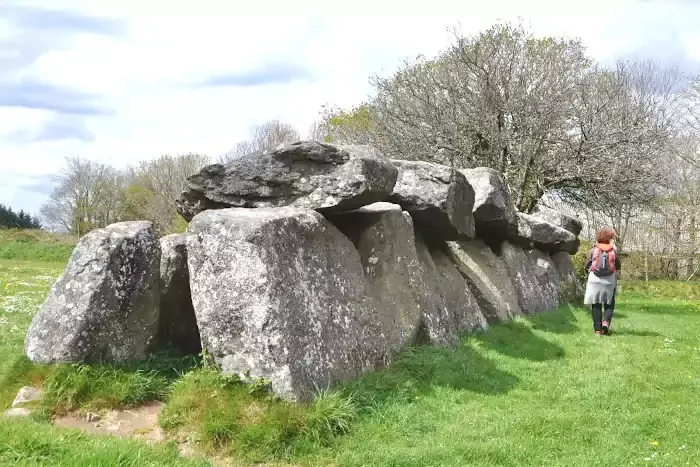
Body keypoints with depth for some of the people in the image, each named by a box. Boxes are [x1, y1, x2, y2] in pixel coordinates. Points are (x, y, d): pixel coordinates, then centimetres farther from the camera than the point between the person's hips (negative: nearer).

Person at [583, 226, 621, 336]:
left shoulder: (594, 250, -1)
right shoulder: (613, 251, -1)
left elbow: (587, 266, 3)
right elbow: (618, 267, 5)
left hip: (595, 281, 0)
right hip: (609, 282, 0)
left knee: (596, 306, 7)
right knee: (609, 305, 11)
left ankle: (598, 329, 1)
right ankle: (606, 322, -14)